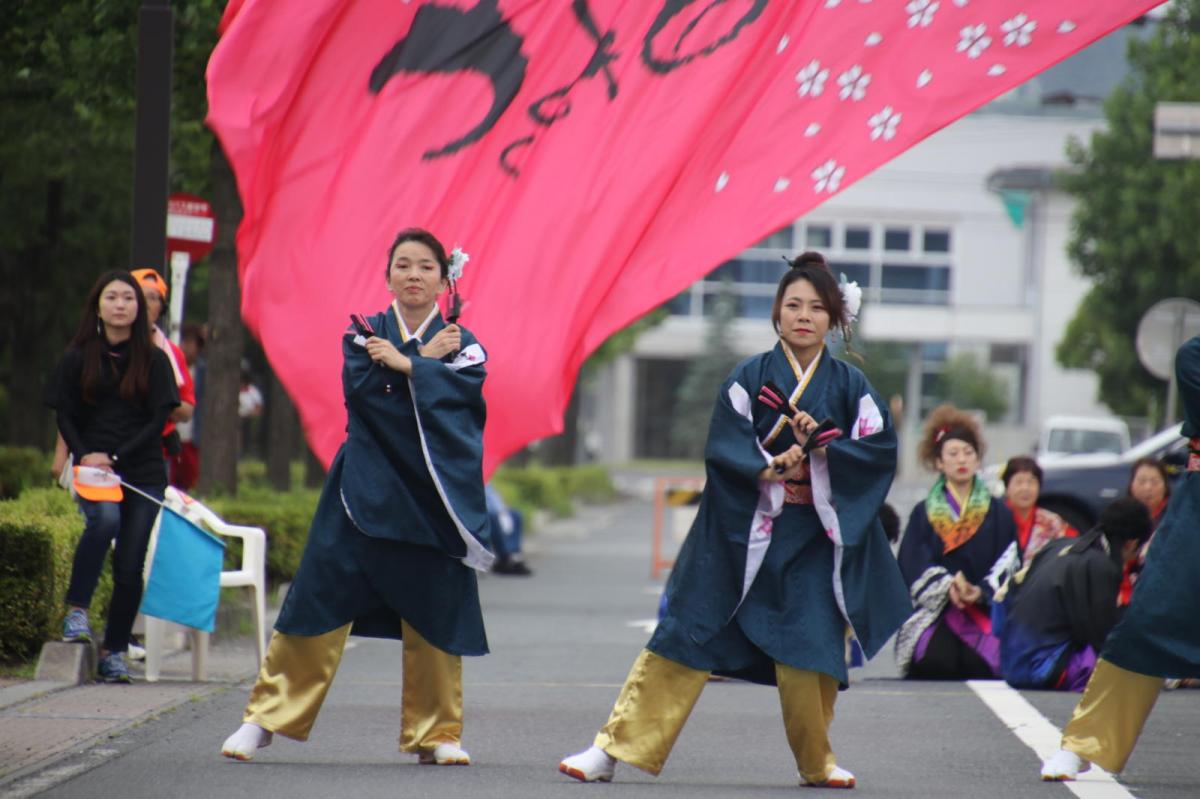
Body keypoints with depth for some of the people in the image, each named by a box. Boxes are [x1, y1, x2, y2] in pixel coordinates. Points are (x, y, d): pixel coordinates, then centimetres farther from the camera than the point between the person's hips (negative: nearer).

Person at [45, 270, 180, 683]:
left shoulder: (153, 360, 5)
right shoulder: (79, 358, 6)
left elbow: (158, 420, 0)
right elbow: (65, 416, 5)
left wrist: (115, 458, -11)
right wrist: (84, 455, -13)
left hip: (143, 473, 1)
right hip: (93, 467, -1)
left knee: (130, 566, -3)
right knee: (105, 518, -32)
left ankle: (114, 650, 7)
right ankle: (76, 610, -22)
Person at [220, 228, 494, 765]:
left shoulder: (462, 347, 6)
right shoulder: (363, 336, 7)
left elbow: (457, 396, -15)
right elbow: (359, 389, -13)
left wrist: (401, 362, -14)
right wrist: (423, 359, -9)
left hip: (430, 500, 0)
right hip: (363, 493, 0)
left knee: (434, 618, 2)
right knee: (317, 602, -4)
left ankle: (434, 733, 15)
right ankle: (267, 716, 2)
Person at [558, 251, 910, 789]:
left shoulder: (850, 386, 5)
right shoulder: (749, 378, 1)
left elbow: (880, 447, -2)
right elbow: (724, 446, -7)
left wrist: (822, 445, -14)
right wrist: (768, 468, -22)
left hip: (816, 537, 1)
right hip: (745, 533, -1)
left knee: (808, 647, -5)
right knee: (685, 634, -5)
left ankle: (816, 762, 17)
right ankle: (613, 749, -5)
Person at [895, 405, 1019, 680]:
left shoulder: (998, 515, 15)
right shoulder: (923, 514, 13)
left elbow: (1009, 564, 5)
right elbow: (914, 566, 1)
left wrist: (982, 592, -13)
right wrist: (946, 586, -18)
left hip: (985, 613, 0)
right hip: (934, 612, 0)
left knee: (978, 662, -28)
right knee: (937, 659, -30)